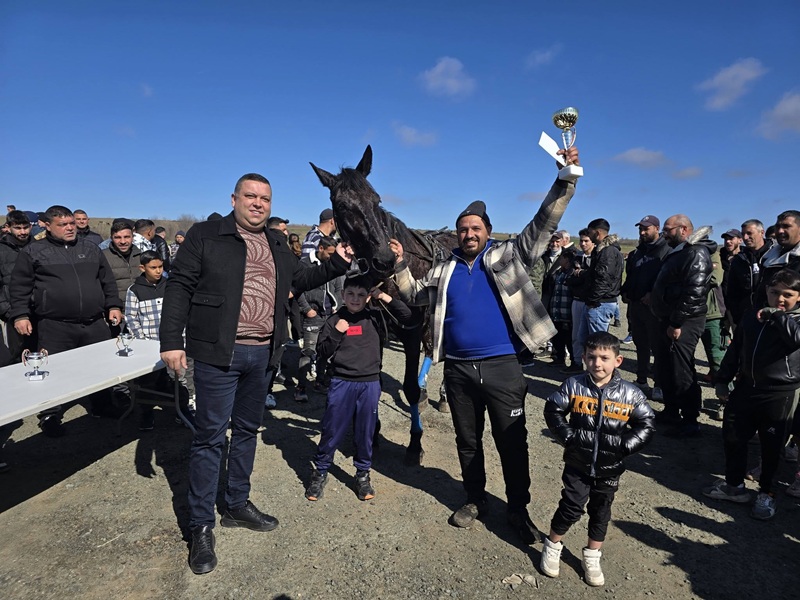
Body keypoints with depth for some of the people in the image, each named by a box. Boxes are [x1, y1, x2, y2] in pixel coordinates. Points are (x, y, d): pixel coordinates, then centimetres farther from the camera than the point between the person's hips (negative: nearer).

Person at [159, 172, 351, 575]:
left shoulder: (276, 243, 14)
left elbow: (300, 280, 23)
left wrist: (338, 264, 10)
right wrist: (171, 341, -13)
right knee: (210, 437, 2)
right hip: (217, 354, -5)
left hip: (261, 354, 6)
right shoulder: (205, 235, -3)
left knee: (247, 430, 16)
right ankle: (201, 526, 17)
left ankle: (237, 505, 34)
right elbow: (180, 287, -6)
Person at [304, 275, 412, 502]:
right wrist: (336, 333, -15)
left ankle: (363, 474, 30)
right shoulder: (334, 320, 0)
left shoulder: (375, 317, 1)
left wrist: (387, 298, -12)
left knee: (365, 432, 12)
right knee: (332, 431, 7)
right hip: (341, 383, -1)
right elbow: (322, 354, 0)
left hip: (370, 384, 1)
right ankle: (320, 472, 26)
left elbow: (407, 316, -4)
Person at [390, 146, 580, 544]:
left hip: (501, 367, -3)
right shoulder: (446, 269, 10)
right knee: (467, 441, 17)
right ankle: (475, 500, 36)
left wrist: (565, 181, -16)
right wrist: (399, 264, 5)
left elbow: (542, 225, -7)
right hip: (458, 369, 3)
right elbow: (414, 295, 18)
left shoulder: (507, 257, 1)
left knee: (512, 442, 6)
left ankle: (518, 510, 25)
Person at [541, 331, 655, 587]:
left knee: (601, 512, 17)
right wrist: (568, 436, -16)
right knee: (571, 507, 6)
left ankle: (591, 558, 37)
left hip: (609, 468, 2)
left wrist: (625, 444, -14)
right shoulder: (573, 386, -12)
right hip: (577, 464, -2)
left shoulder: (630, 394, -9)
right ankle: (552, 547, 31)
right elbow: (552, 412, -6)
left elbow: (647, 425, -3)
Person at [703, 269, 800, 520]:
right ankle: (734, 485, 29)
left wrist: (777, 315, -24)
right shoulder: (752, 315, 8)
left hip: (779, 394, -4)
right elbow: (735, 349, 12)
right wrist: (722, 380, 12)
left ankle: (766, 493, 28)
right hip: (745, 388, 5)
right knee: (732, 436, 11)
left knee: (771, 446, 8)